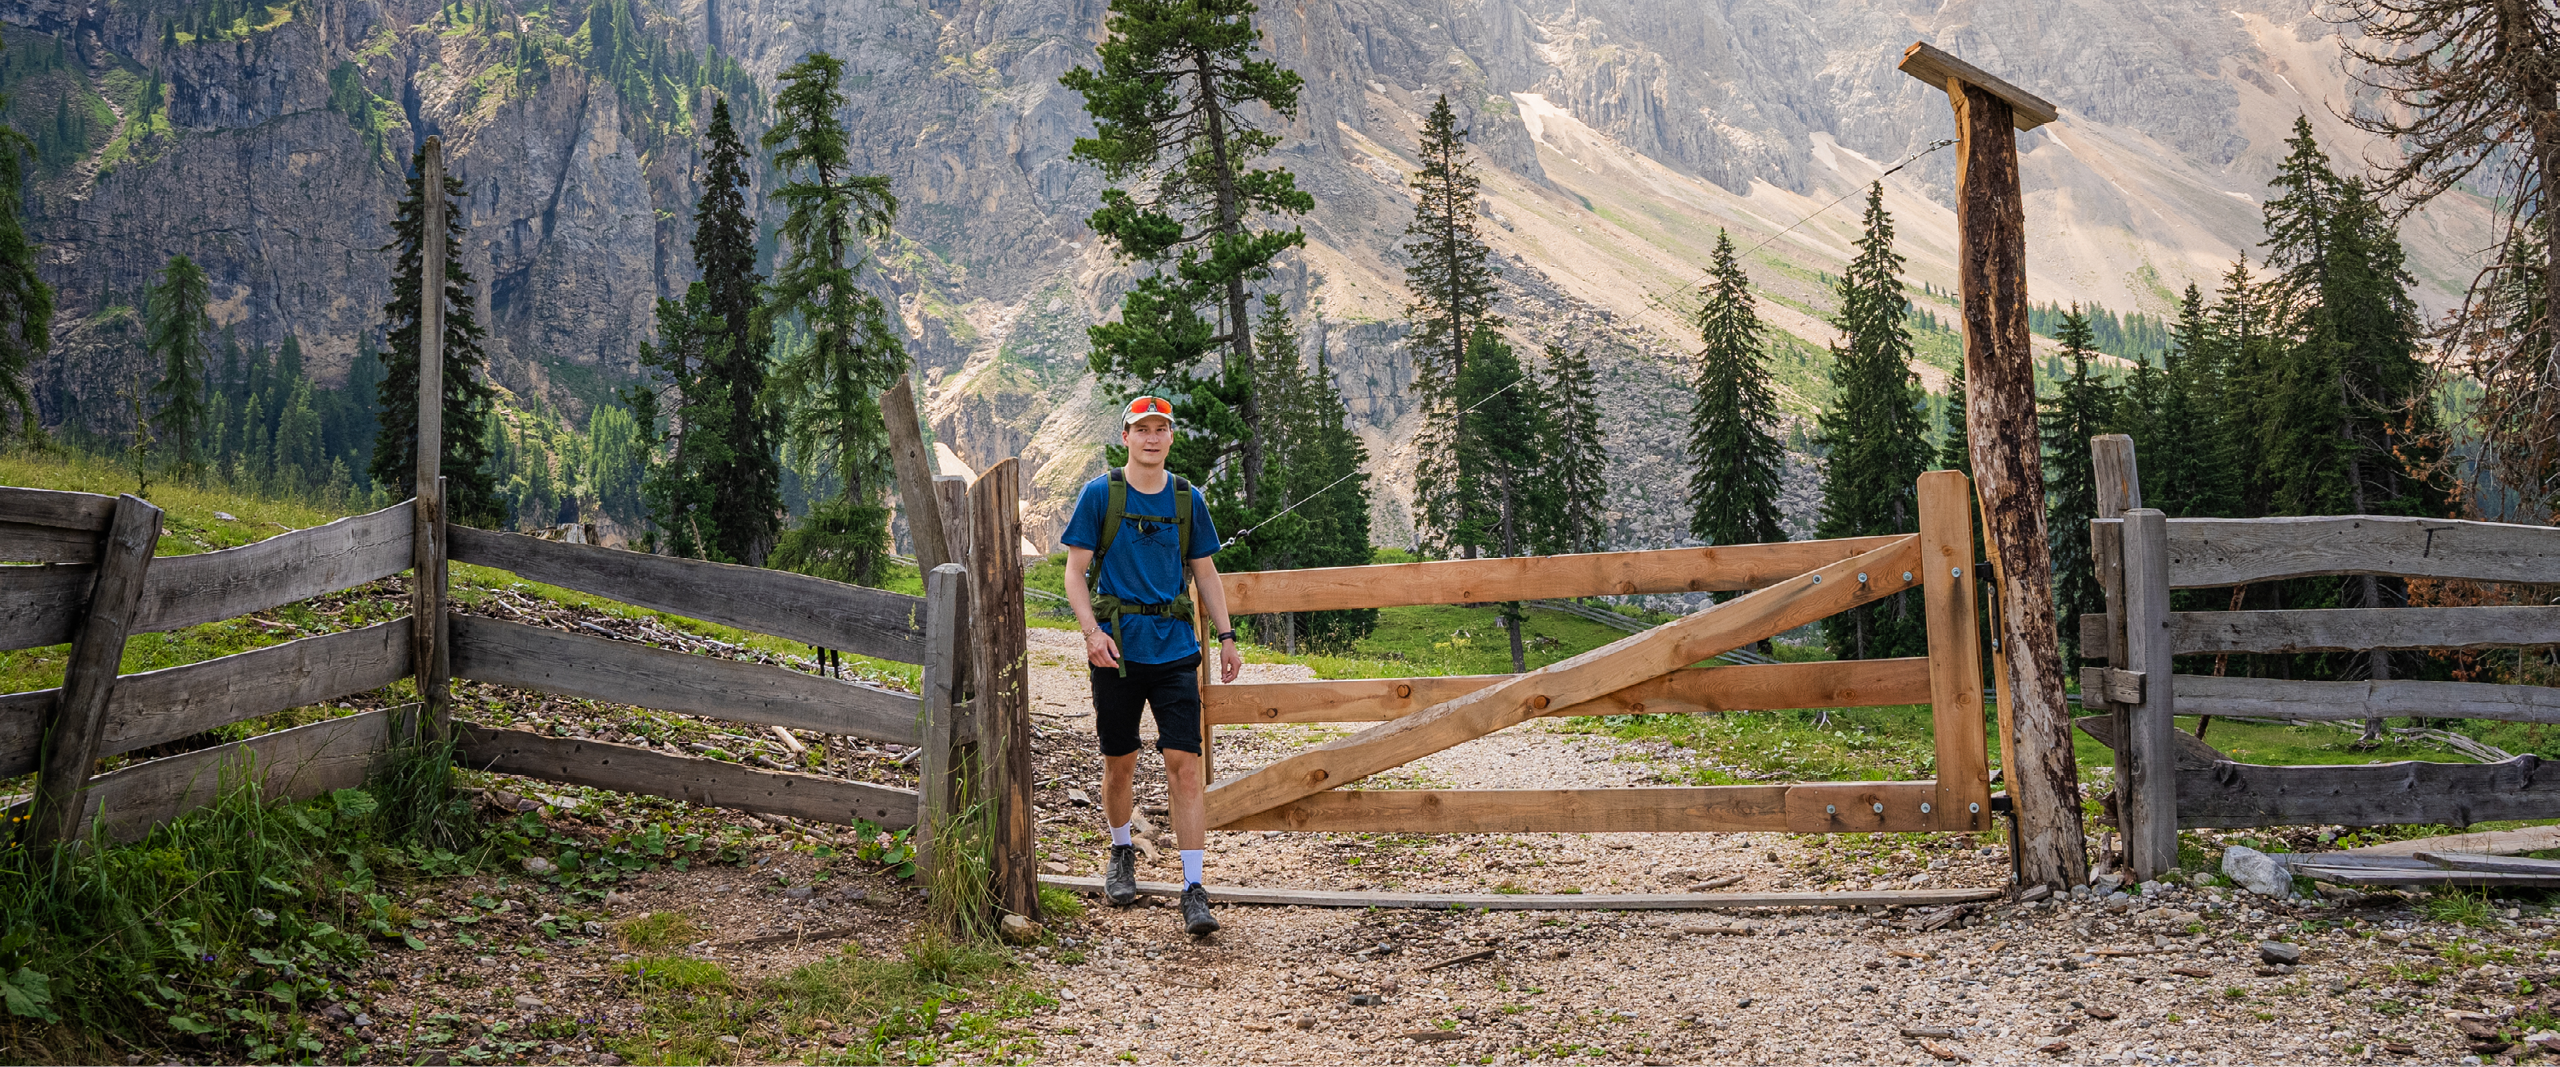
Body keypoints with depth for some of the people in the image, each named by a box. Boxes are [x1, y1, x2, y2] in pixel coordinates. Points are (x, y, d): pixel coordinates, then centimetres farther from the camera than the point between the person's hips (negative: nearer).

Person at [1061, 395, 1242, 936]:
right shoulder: (1099, 495, 1)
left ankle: (1194, 889, -6)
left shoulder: (1188, 500, 9)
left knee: (1184, 763, -8)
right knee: (1120, 763, 9)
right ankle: (1121, 854, 37)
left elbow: (1205, 572, 16)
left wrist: (1226, 636, 9)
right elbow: (1075, 571, 0)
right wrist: (1091, 631, -14)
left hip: (1175, 649, 1)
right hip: (1118, 648, -1)